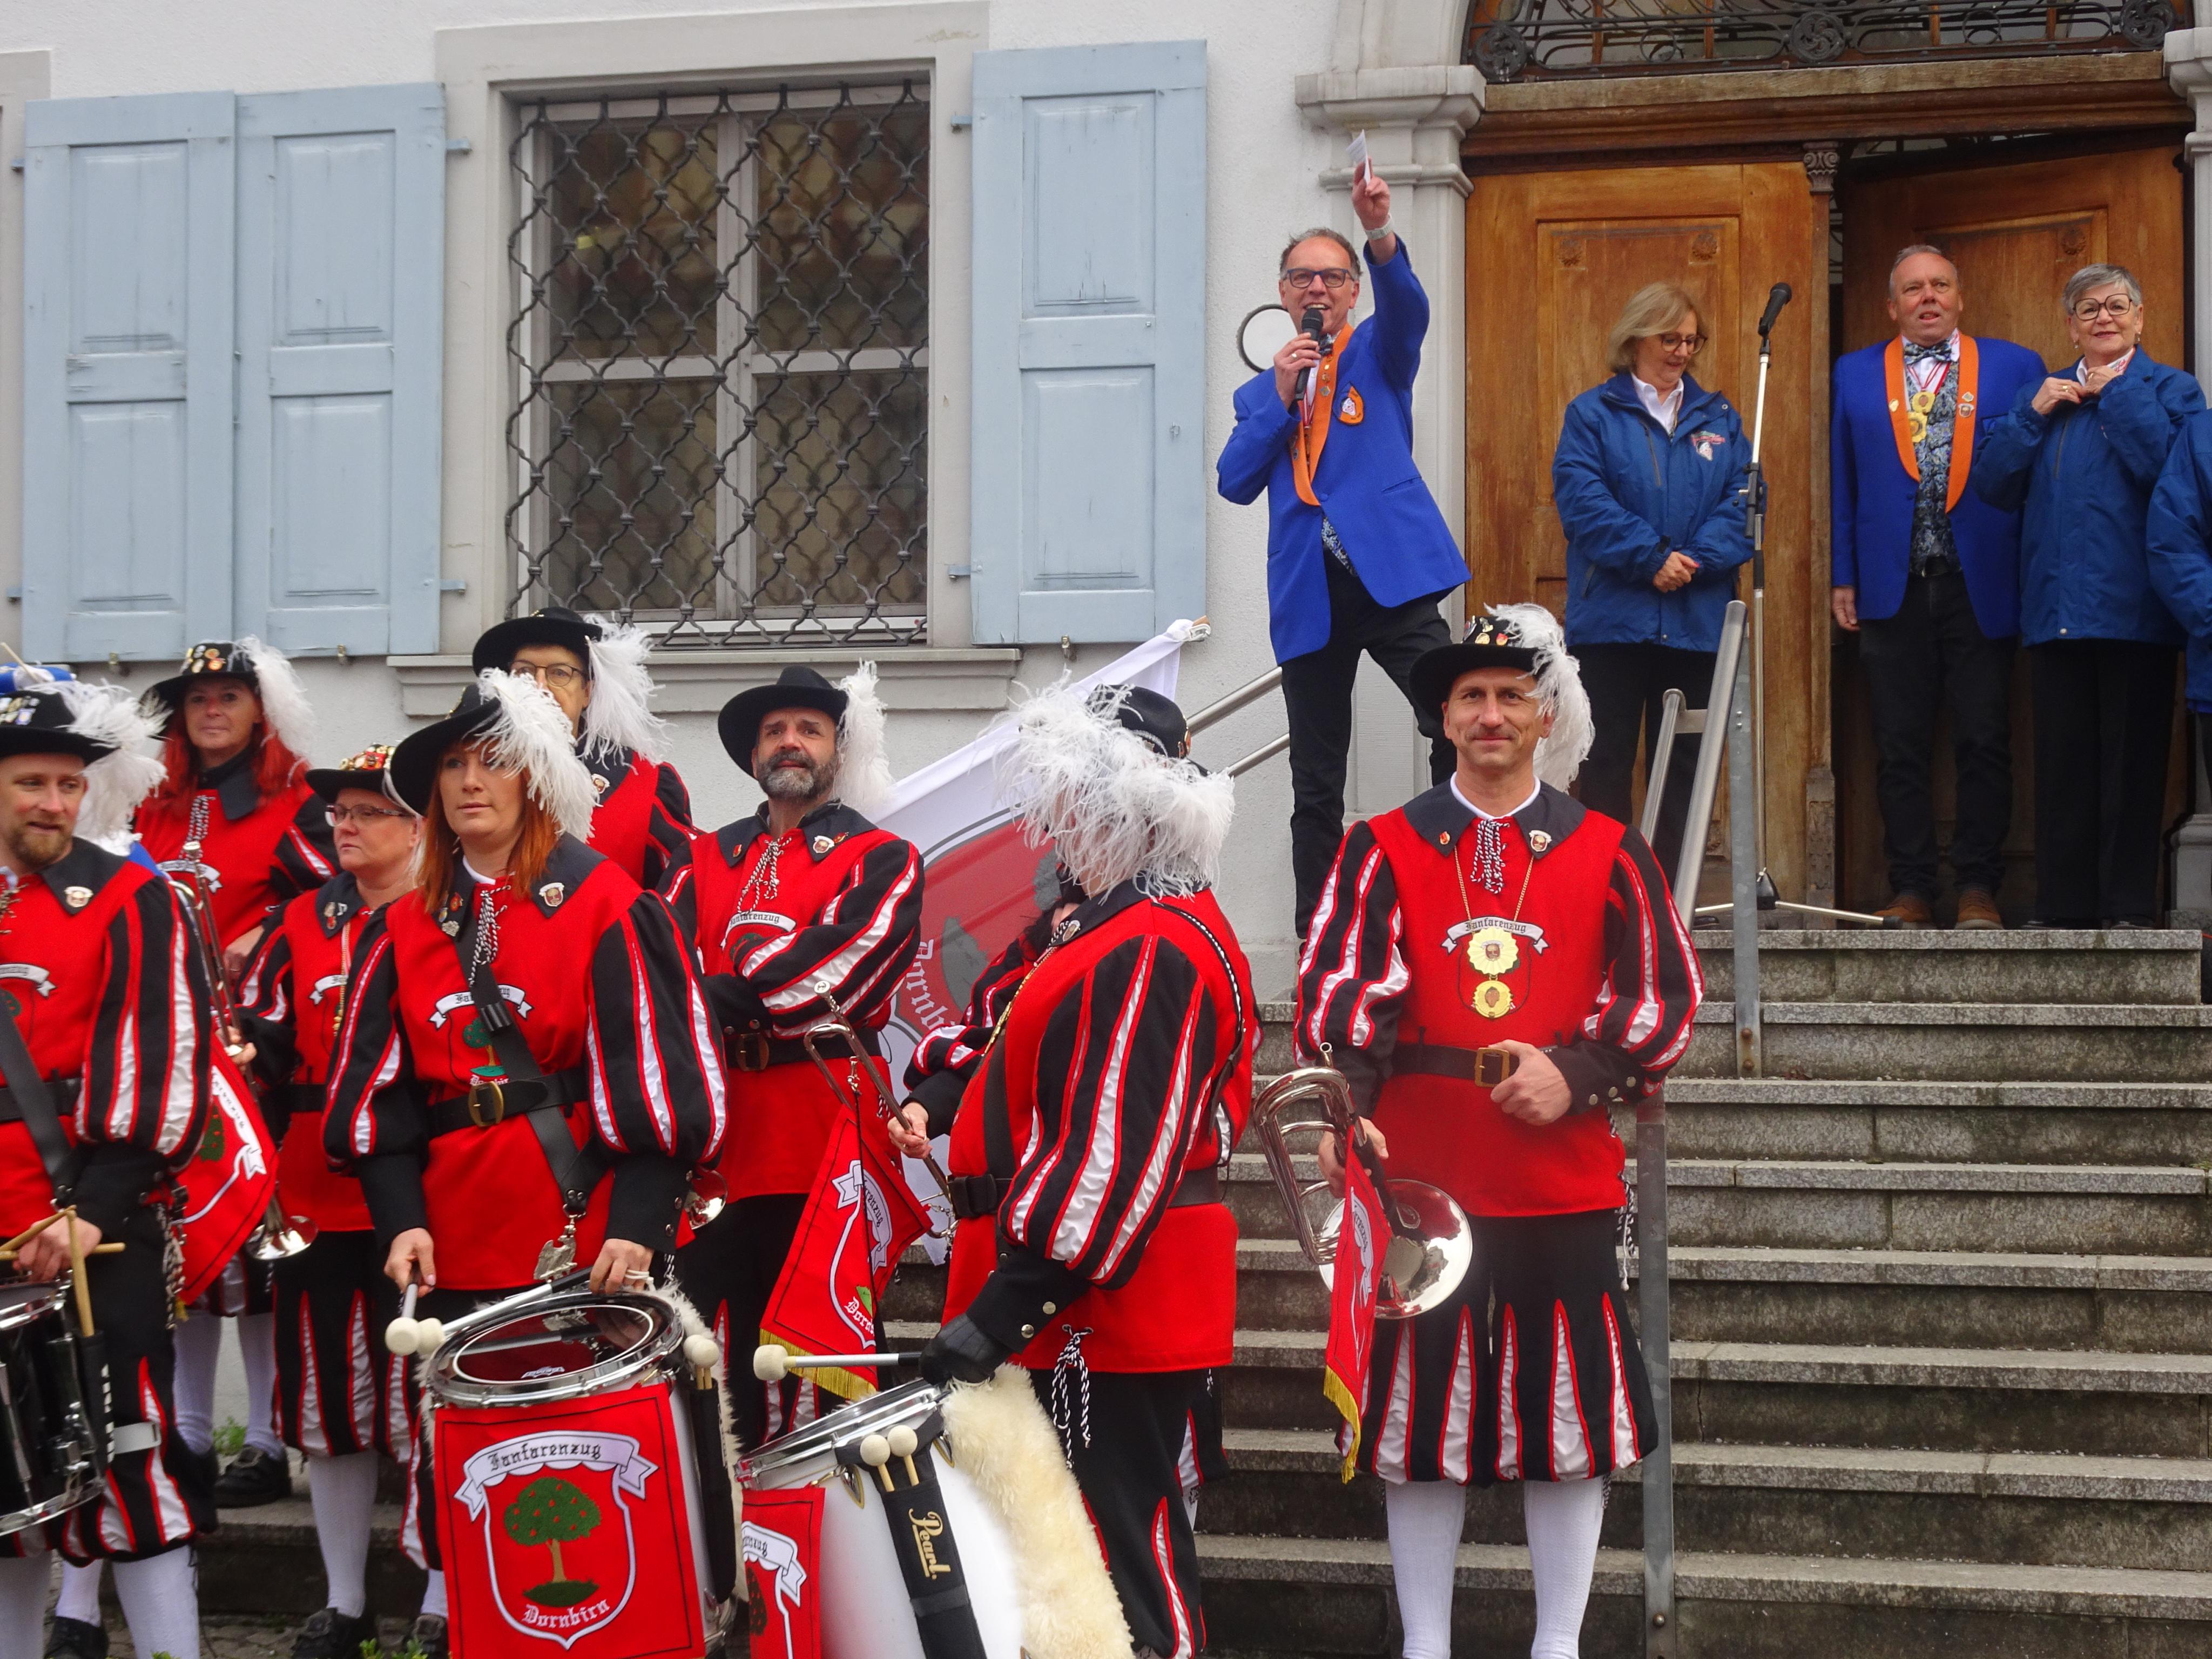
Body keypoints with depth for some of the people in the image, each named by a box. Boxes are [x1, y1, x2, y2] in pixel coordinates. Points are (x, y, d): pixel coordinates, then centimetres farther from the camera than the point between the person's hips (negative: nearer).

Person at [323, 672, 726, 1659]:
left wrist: (637, 1223, -15)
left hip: (588, 1239, -4)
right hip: (458, 1250, 4)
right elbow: (378, 1088, 8)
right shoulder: (403, 929, 11)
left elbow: (657, 1076, -7)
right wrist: (400, 1216, -6)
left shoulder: (609, 909, -2)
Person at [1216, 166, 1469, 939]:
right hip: (1308, 596, 3)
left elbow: (1408, 309, -12)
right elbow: (1236, 482, 5)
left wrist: (1380, 235, -32)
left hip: (1390, 574, -3)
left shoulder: (1376, 354, 11)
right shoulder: (1261, 392, 19)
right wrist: (1280, 399, -6)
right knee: (1316, 787, 6)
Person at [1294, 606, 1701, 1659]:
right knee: (1420, 1411, 5)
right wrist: (1344, 1108, -21)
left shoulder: (1608, 854, 8)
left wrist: (1578, 1074, -12)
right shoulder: (1383, 849, 6)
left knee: (1569, 1410, 5)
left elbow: (1667, 997, 4)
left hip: (1564, 1176, 0)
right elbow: (1339, 988, -5)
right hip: (1418, 1178, 0)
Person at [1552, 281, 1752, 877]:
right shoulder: (1592, 414, 5)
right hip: (1612, 619, -3)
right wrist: (1652, 558, -17)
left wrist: (1695, 559, -14)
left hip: (1697, 621, 3)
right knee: (1606, 760, -1)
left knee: (1686, 762, 4)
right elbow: (1582, 500, -8)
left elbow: (1742, 502, 3)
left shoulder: (1717, 417, 15)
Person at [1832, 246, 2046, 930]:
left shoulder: (2014, 367, 6)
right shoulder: (1855, 374, 11)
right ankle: (1911, 889, 8)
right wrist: (1842, 579, 5)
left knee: (1985, 743, -1)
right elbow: (1843, 483, 11)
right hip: (1892, 586, 1)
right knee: (1899, 747, 3)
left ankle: (1978, 887, 6)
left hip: (1981, 586, -1)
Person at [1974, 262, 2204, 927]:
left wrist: (2119, 395, -9)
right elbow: (1993, 484, 7)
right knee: (2062, 764, 5)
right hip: (2056, 612, 4)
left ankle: (2129, 906, 3)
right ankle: (2062, 906, 10)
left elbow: (2167, 467, -15)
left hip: (2131, 610, -4)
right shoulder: (2043, 394, 18)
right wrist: (2034, 414, -3)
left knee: (2131, 764, -1)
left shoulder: (2169, 390, 4)